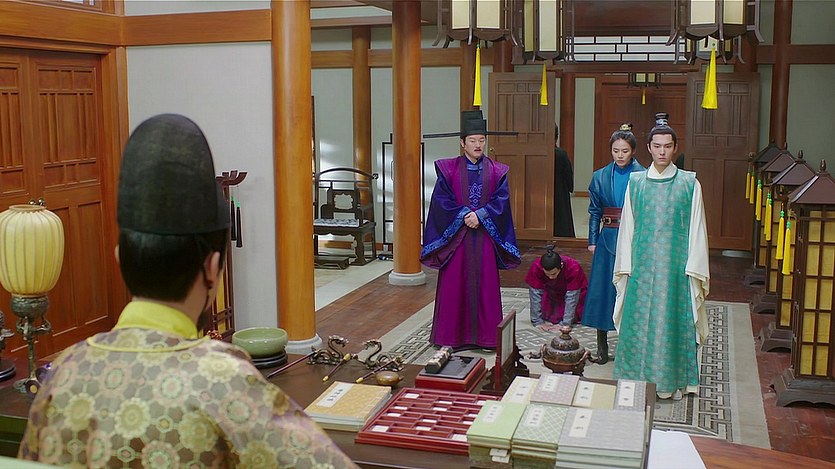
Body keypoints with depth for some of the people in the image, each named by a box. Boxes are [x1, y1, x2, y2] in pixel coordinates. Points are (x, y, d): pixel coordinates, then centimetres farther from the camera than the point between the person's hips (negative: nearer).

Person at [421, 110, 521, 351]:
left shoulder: (496, 171, 6)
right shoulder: (448, 169, 1)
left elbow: (501, 201, -3)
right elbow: (441, 200, -5)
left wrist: (480, 215, -16)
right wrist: (464, 215, -15)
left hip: (485, 238, 1)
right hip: (455, 237, -1)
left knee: (485, 285, 4)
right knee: (454, 285, 1)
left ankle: (486, 335, 13)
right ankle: (453, 336, 10)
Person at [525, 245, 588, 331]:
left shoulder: (574, 268, -37)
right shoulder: (536, 267, -32)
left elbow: (572, 297, -33)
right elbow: (535, 294, -27)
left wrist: (565, 324, -35)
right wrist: (538, 322, -28)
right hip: (551, 293, 2)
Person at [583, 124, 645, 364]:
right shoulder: (600, 177, 7)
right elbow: (594, 212, 10)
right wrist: (592, 241, 5)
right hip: (608, 240, 3)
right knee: (602, 289, 3)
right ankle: (602, 348, 14)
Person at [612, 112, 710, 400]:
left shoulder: (689, 183, 1)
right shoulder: (636, 182, 6)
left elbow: (695, 228, 1)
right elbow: (627, 225, 7)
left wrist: (694, 269, -3)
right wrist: (624, 266, 4)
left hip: (675, 265, -1)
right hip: (642, 263, 2)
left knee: (672, 319, 2)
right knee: (640, 319, 5)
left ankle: (671, 381, 13)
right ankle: (638, 379, 16)